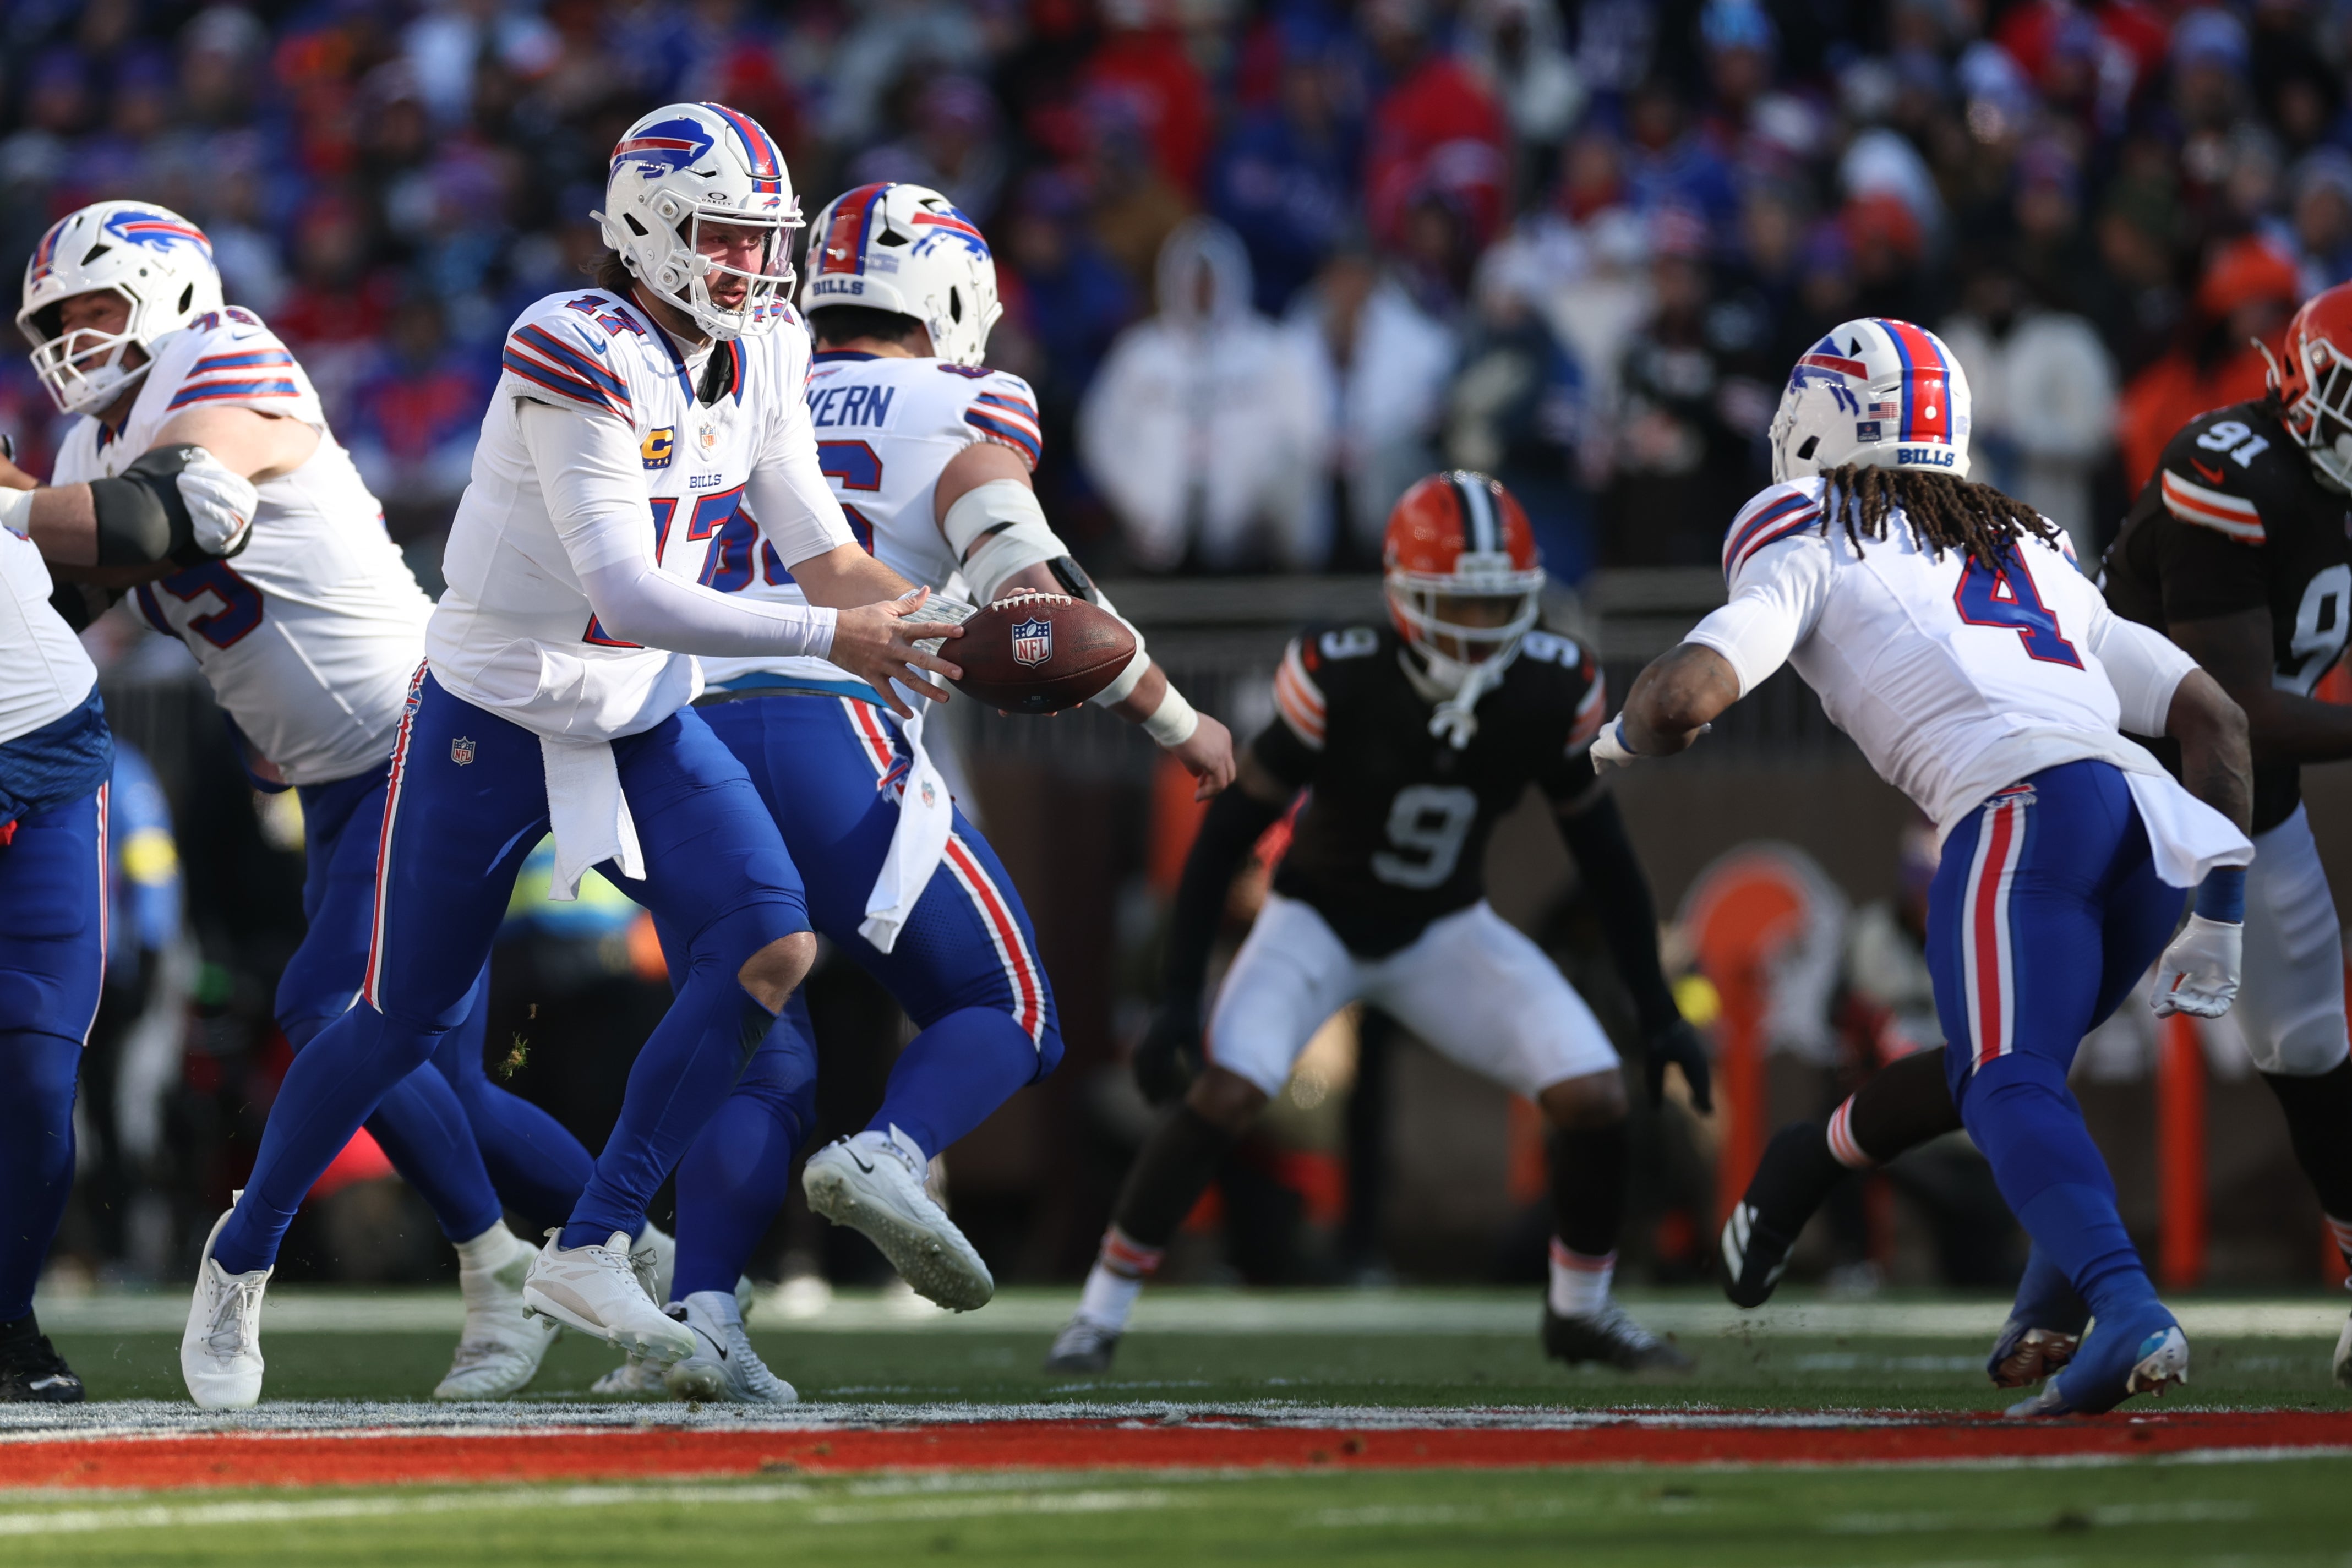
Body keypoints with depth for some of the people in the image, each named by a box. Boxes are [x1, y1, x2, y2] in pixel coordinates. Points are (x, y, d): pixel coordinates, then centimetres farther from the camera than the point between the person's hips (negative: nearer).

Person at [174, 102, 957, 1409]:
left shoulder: (763, 355, -4)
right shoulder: (581, 362, -27)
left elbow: (825, 553, -1)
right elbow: (628, 593, -33)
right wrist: (830, 639, -33)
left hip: (646, 729, 6)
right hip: (493, 724, -6)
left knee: (772, 946, -17)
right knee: (406, 1023, 5)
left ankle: (594, 1251, -9)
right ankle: (243, 1255, 31)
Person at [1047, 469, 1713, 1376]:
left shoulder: (1552, 690, -18)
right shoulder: (1338, 681, -28)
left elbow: (1603, 854, -3)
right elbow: (1227, 836, -20)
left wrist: (1658, 1014, -2)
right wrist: (1178, 1004, -24)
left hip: (1445, 930, 3)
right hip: (1317, 919, -3)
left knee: (1596, 1097, -13)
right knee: (1226, 1091, -28)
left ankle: (1581, 1310, 13)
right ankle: (1102, 1312, -11)